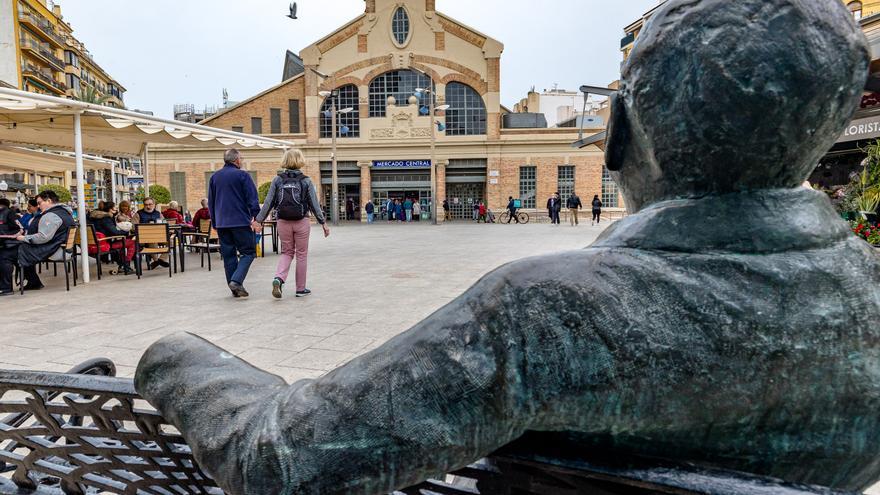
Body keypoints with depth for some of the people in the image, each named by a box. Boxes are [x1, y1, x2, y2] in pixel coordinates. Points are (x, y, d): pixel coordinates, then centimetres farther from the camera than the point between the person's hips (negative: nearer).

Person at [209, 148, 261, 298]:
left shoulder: (214, 177, 14)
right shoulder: (242, 175, -5)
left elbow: (210, 202, 19)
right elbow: (252, 199, -10)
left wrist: (214, 222, 25)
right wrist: (256, 218, -7)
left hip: (221, 223, 6)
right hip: (241, 222, -6)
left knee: (228, 255, 10)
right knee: (248, 252, 2)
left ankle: (235, 289, 12)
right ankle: (236, 280, -15)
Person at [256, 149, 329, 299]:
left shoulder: (277, 180, 0)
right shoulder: (306, 181, -4)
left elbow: (268, 202, -2)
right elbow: (314, 205, -4)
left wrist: (258, 220, 5)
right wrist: (323, 223, 3)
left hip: (283, 222, 2)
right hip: (302, 222, -2)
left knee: (287, 253, 17)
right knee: (301, 255, 10)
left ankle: (278, 279, -7)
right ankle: (301, 289, 17)